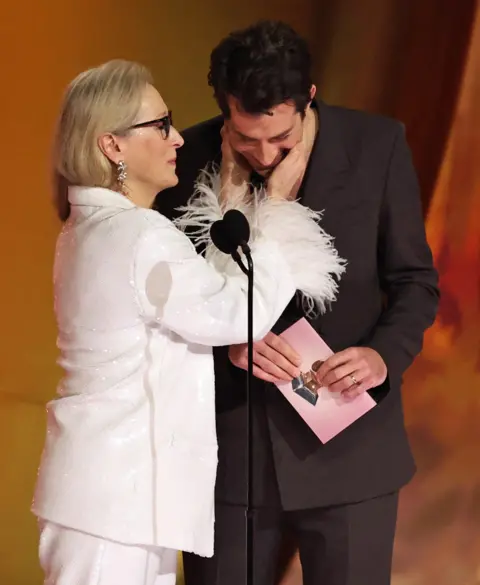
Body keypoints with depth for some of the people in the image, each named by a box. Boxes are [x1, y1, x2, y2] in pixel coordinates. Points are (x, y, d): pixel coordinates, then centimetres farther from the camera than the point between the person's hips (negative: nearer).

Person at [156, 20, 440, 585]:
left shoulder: (378, 145, -7)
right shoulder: (189, 157, -6)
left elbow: (414, 279, 2)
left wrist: (386, 353, -17)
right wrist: (228, 341, -17)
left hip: (346, 447, 0)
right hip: (228, 444, 1)